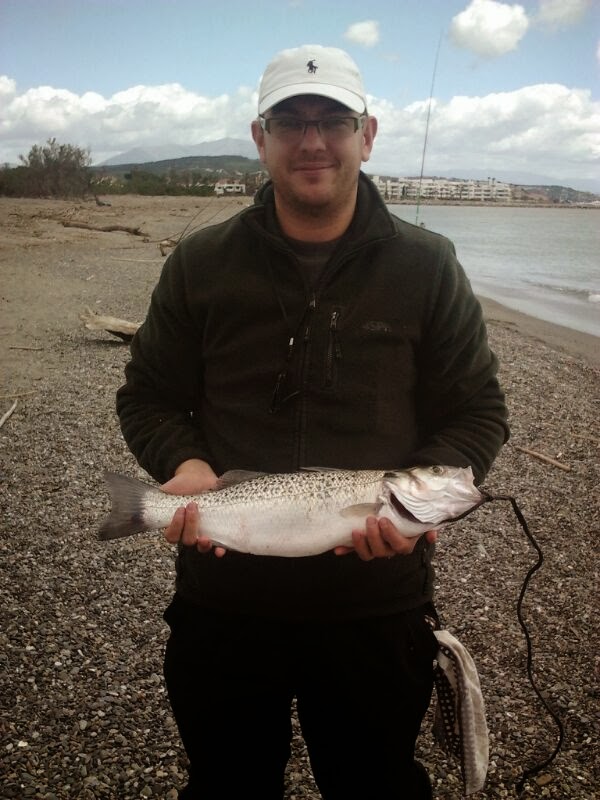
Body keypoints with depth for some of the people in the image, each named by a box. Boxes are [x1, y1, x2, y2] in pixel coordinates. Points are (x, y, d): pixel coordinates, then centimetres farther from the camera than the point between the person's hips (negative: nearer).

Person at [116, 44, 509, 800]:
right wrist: (183, 462, -16)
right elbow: (146, 396, 5)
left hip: (378, 609, 0)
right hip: (220, 602, 1)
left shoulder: (427, 267, -3)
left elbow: (477, 410, 0)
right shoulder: (200, 264, -1)